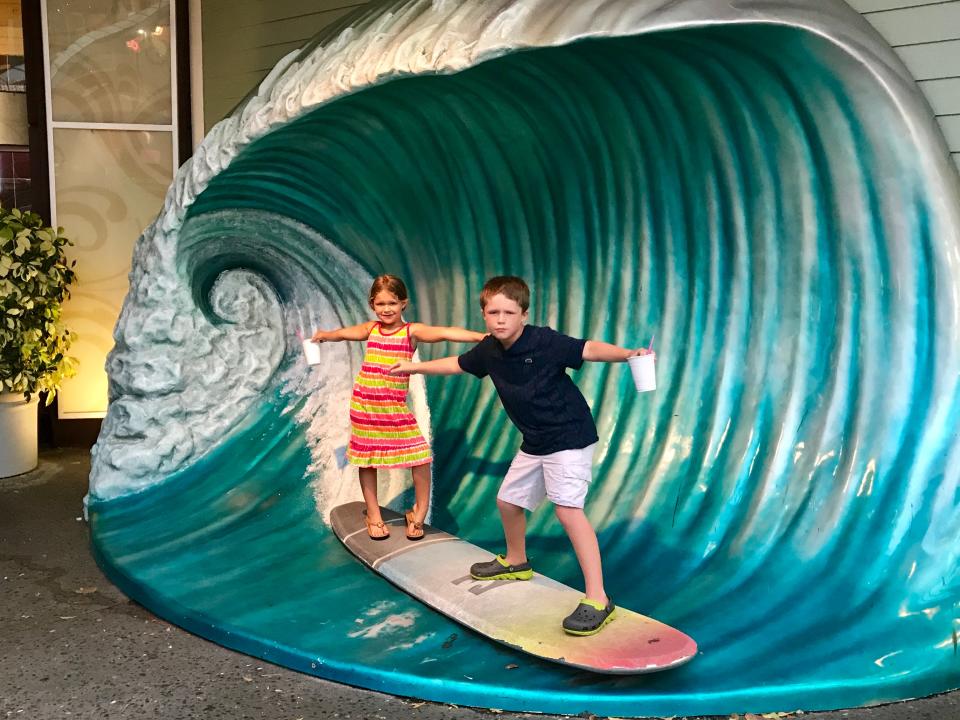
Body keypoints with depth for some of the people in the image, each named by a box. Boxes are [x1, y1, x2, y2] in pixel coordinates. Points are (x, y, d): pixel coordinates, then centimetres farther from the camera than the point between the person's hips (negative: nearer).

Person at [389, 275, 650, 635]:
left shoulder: (545, 342, -21)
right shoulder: (489, 350, -1)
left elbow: (588, 349, -28)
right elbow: (458, 364, 16)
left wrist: (628, 354, -45)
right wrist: (414, 366, 25)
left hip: (569, 435, -8)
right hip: (535, 443, 8)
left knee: (567, 507, -21)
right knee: (508, 500, 20)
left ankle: (597, 599, -20)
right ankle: (515, 562, 48)